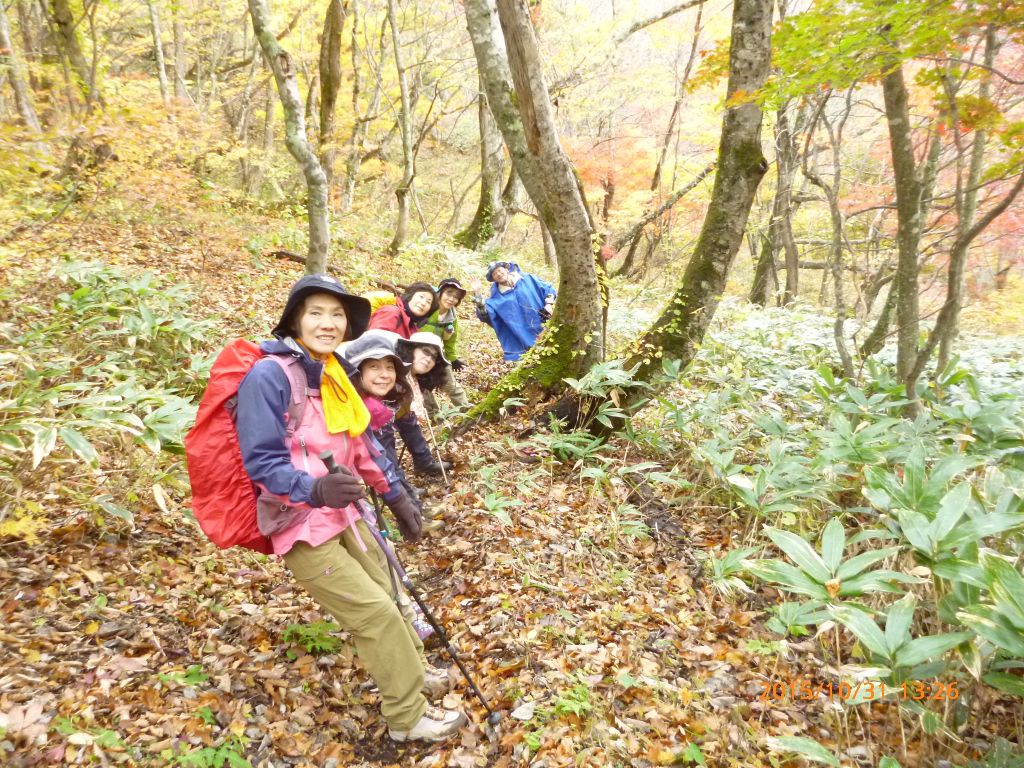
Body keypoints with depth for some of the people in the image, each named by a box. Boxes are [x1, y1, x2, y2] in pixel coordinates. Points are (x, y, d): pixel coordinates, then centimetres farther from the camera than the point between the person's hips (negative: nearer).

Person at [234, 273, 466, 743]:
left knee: (383, 596, 20)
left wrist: (396, 498, 15)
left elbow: (359, 446, 13)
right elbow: (261, 461, -22)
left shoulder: (332, 372, 5)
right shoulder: (269, 375, -19)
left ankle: (407, 672, 45)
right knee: (374, 611, -2)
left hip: (343, 513, 8)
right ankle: (407, 716, 18)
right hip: (301, 525, -7)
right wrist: (314, 489, -39)